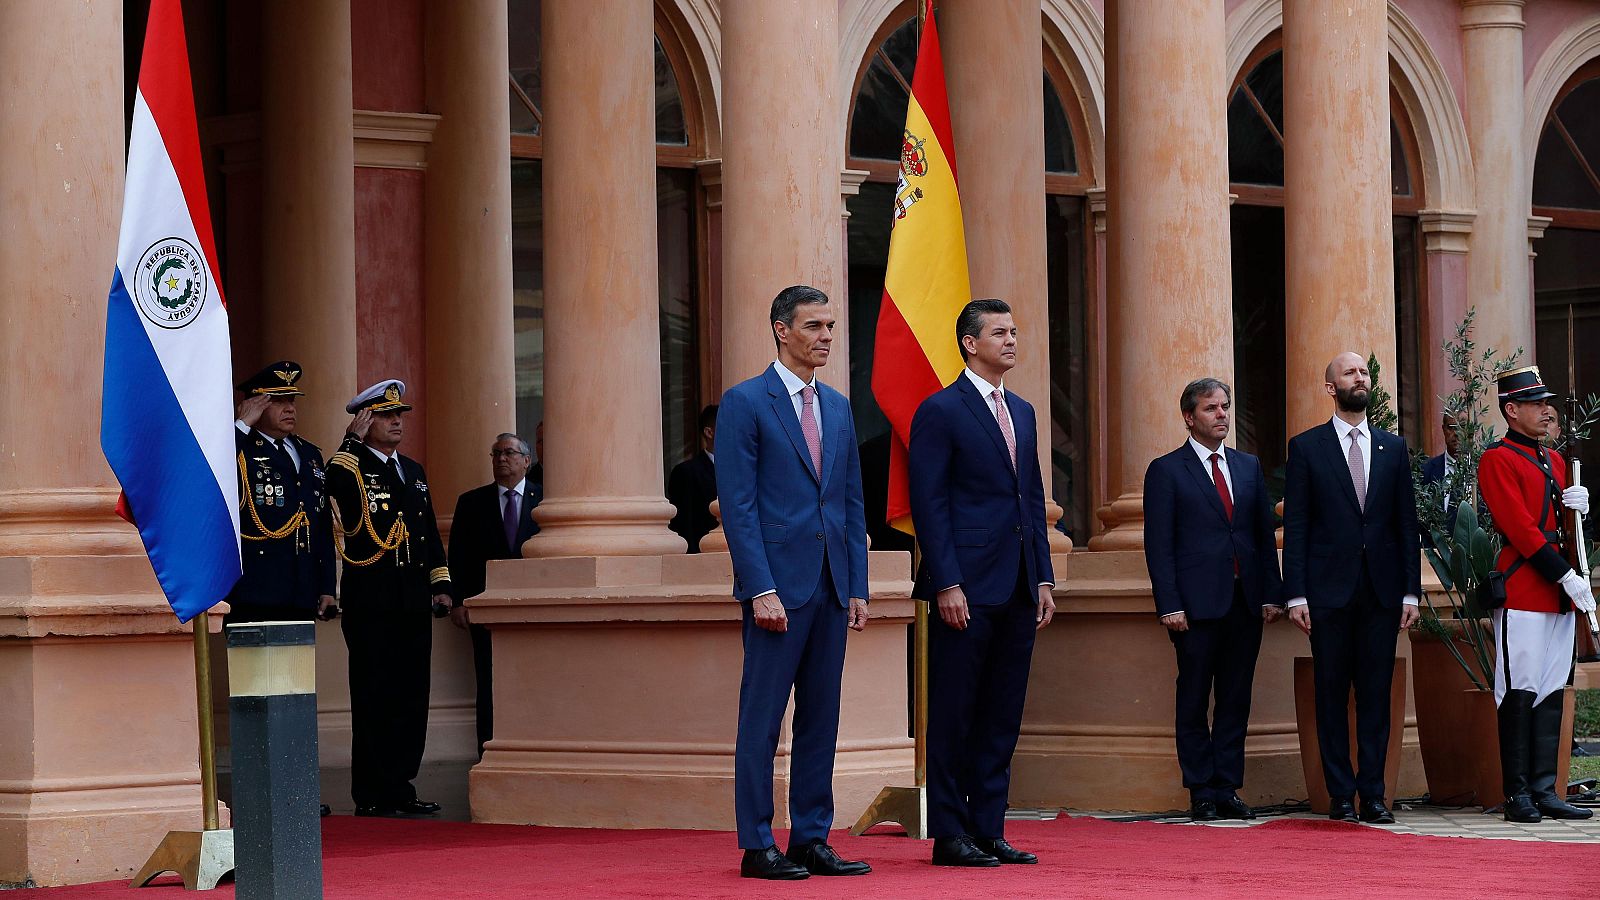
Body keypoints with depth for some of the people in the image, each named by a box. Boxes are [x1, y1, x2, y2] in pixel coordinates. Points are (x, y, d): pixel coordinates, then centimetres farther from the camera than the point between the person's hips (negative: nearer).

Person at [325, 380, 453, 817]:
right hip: (370, 602, -7)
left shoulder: (414, 471, 19)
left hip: (414, 601, 7)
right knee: (374, 698, -4)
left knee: (411, 697, 8)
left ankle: (400, 789, 15)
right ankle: (371, 796, 0)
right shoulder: (351, 467, -2)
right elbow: (333, 487, -26)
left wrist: (440, 585, 13)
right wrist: (354, 440, -22)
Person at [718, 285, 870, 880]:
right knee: (762, 719, -3)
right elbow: (737, 506, -9)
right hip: (778, 584, -6)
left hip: (831, 586, 6)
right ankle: (757, 846, 1)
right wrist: (761, 588, -16)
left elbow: (852, 503, 17)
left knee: (821, 718, 8)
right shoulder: (746, 403, -4)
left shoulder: (838, 408, 16)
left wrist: (858, 587, 9)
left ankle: (812, 840, 13)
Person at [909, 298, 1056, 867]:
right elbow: (928, 504, -10)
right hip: (968, 587, -7)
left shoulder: (1022, 413, 17)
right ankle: (949, 836, 2)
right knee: (954, 715, -2)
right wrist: (947, 584, -16)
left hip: (1018, 589, 7)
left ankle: (988, 830, 13)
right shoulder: (941, 411, -6)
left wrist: (1044, 577, 11)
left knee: (1002, 718, 9)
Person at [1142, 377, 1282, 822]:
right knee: (1194, 702, 0)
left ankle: (1227, 789, 10)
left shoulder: (1249, 467, 15)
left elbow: (1266, 534, 15)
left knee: (1235, 699, 6)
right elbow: (1159, 545, -4)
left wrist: (1272, 594, 5)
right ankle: (1201, 793, 5)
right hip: (1197, 602, -4)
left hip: (1246, 602, 4)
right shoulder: (1166, 470, 1)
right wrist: (1169, 605, -12)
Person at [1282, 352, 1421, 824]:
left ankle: (1373, 793, 6)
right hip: (1329, 589, -2)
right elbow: (1295, 526, 1)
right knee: (1332, 693, 1)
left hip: (1382, 590, 2)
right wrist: (1296, 594, -6)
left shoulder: (1393, 447, 11)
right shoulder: (1306, 447, 4)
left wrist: (1411, 591, 3)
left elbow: (1406, 523, 10)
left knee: (1376, 693, 3)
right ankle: (1340, 794, 5)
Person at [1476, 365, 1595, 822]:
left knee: (1551, 692, 7)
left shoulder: (1554, 461, 19)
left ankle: (1546, 791, 9)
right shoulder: (1498, 460, -7)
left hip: (1559, 595, 8)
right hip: (1521, 592, -8)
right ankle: (1518, 796, -3)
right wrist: (1568, 578, -17)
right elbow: (1521, 528, -15)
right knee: (1520, 693, -6)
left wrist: (1579, 506, 1)